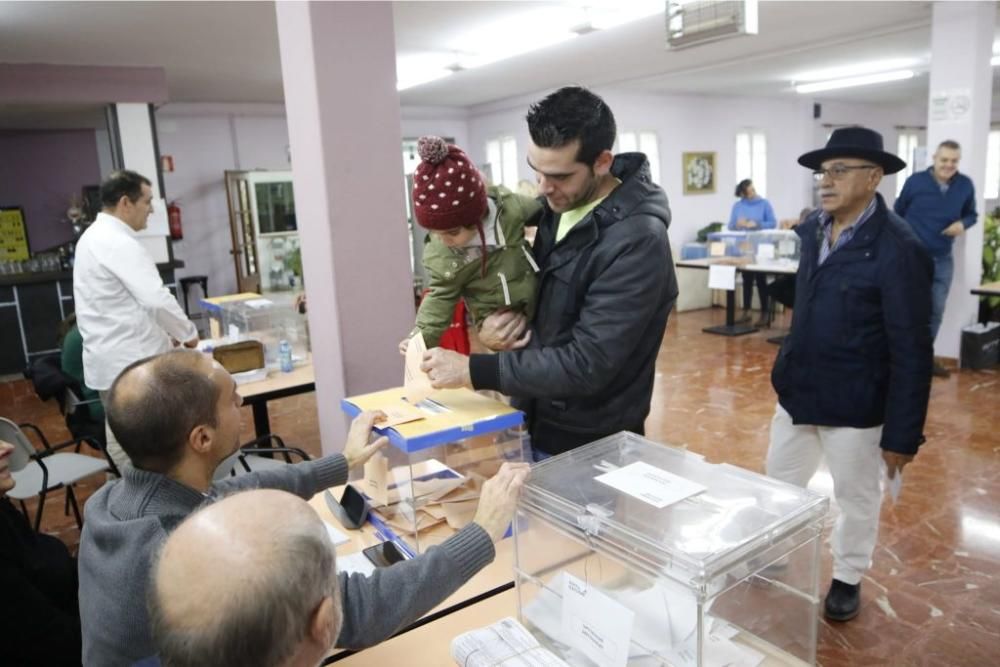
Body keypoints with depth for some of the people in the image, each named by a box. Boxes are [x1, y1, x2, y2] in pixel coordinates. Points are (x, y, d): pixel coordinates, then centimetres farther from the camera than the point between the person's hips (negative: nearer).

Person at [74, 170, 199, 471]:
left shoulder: (93, 237, 14)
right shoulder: (120, 244, -19)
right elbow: (156, 300, -25)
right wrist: (188, 332, -10)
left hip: (110, 357, 10)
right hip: (130, 361, -10)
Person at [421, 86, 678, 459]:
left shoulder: (638, 240, -24)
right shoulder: (560, 205, 0)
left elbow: (587, 364, -27)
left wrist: (474, 371, -25)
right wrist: (491, 324, -11)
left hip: (590, 446, -7)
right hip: (536, 425, 7)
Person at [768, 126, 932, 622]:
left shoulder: (898, 247, -19)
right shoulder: (811, 229, 0)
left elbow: (911, 351, -17)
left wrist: (902, 433, -14)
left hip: (854, 404, -6)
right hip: (797, 392, 6)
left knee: (855, 497, 16)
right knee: (778, 483, 20)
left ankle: (847, 578, 38)